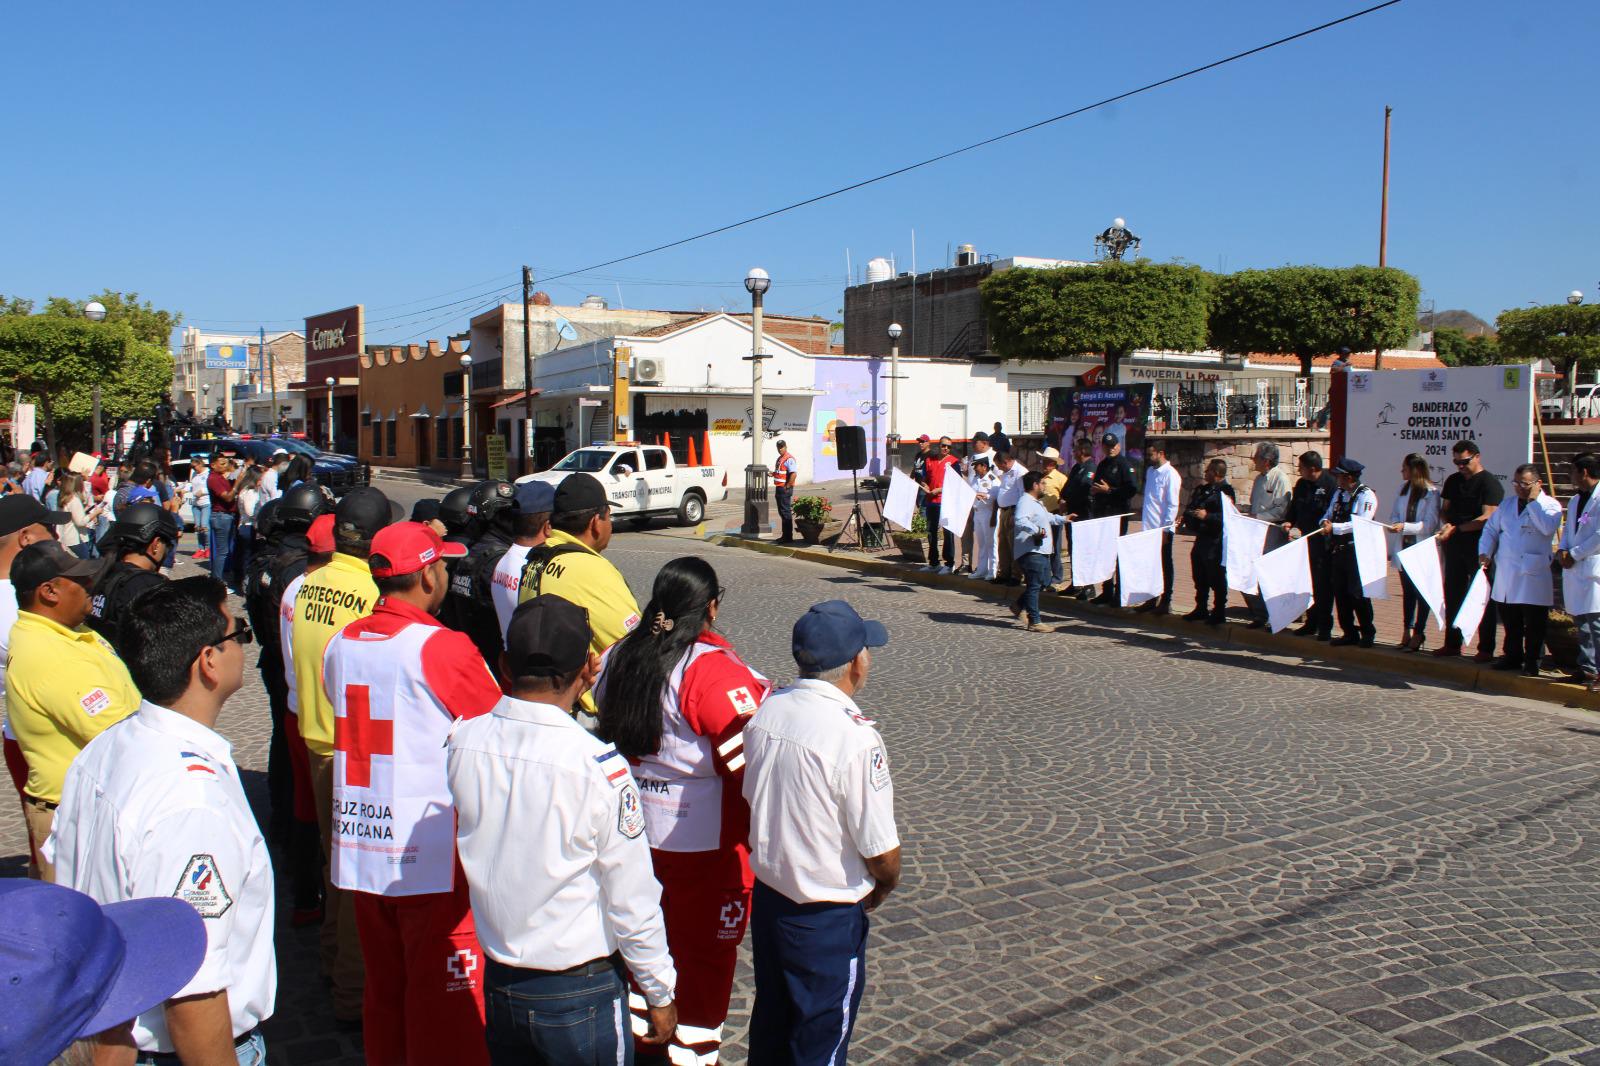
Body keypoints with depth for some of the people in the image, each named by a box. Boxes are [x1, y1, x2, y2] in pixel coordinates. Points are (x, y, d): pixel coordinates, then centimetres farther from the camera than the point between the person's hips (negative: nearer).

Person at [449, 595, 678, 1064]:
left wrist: (570, 699, 6)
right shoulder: (599, 766, -25)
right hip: (580, 991, -4)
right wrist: (660, 994, -3)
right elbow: (633, 901, -17)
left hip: (498, 984, 5)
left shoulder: (462, 742, -12)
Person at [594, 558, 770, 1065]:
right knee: (707, 947, 11)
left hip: (634, 828, 7)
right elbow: (746, 757, -22)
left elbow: (604, 725, 11)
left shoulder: (619, 656, 0)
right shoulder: (712, 670, -21)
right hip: (703, 837, -6)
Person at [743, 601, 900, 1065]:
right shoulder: (855, 736, -27)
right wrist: (884, 887, 1)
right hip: (827, 918, -6)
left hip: (766, 893, 6)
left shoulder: (765, 709, -7)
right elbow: (881, 852, -21)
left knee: (770, 1022, 25)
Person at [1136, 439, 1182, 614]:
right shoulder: (1151, 471, 11)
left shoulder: (1170, 474, -13)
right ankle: (1151, 600, 22)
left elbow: (1173, 505, -15)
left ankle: (1165, 603, 12)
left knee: (1164, 566, 3)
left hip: (1162, 529, -7)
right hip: (1149, 527, 7)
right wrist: (1143, 510, 8)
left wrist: (1165, 529, -16)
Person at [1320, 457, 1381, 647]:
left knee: (1357, 594, -4)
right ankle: (1349, 633, 18)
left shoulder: (1366, 496, -9)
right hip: (1337, 551, 7)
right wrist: (1326, 522, -7)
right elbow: (1328, 514, 17)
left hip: (1356, 551, -7)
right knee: (1340, 593, 9)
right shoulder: (1339, 493, 15)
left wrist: (1334, 528, -22)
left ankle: (1368, 633, 9)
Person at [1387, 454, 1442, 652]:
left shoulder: (1431, 493, -12)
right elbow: (1394, 514, 13)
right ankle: (1407, 631, 20)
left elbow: (1429, 525, -15)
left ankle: (1418, 634, 9)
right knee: (1407, 591, 12)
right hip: (1404, 547, 6)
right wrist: (1395, 524, -8)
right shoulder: (1403, 488, 7)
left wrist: (1404, 526, -24)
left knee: (1421, 592, 2)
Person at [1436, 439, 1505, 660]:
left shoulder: (1489, 483, -8)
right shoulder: (1453, 481, 12)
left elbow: (1487, 518, -15)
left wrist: (1456, 528, -17)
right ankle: (1452, 644, 18)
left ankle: (1486, 648, 6)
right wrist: (1446, 524, -6)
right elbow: (1444, 509, 16)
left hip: (1479, 547, -6)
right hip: (1455, 545, 6)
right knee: (1453, 595, 9)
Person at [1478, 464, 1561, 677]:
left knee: (1534, 622, 0)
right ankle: (1513, 656, 24)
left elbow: (1548, 527, -20)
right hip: (1505, 573, 5)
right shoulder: (1507, 505, 16)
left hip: (1533, 574, -5)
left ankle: (1532, 661, 10)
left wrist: (1533, 501, -13)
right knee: (1509, 619, 12)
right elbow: (1491, 529, 17)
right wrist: (1485, 552, 1)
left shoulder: (1550, 505, -1)